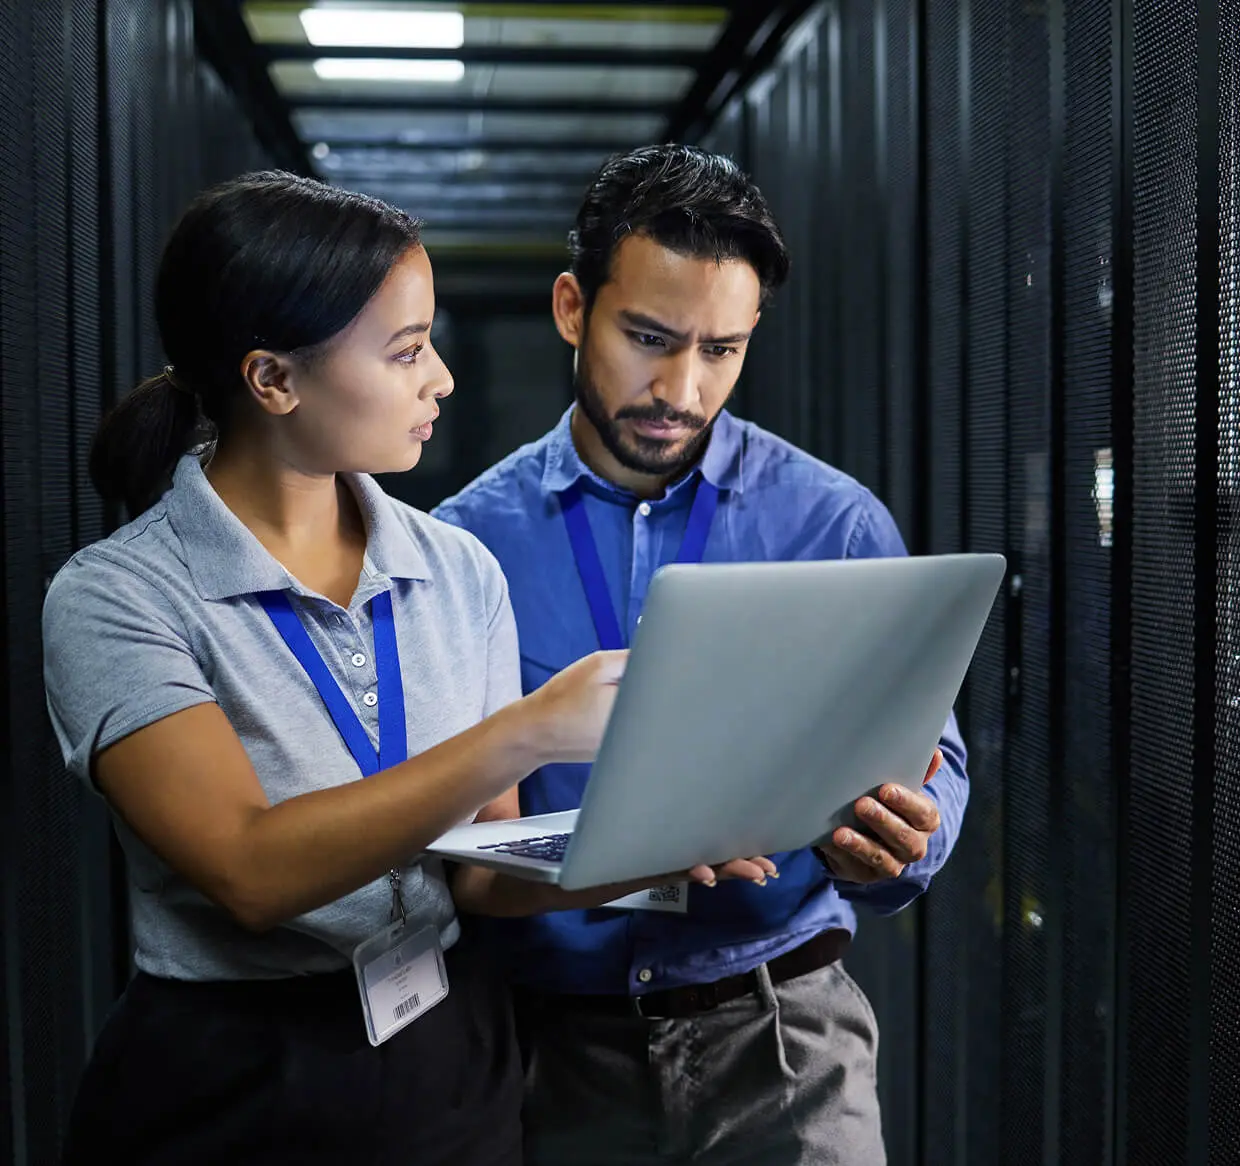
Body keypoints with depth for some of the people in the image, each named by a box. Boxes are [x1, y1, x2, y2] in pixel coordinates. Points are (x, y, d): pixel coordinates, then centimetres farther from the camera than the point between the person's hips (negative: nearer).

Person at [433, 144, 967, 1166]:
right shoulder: (468, 539, -2)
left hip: (782, 1032, 0)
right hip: (554, 1034, 1)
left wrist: (886, 845, -26)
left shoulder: (839, 525, -4)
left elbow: (929, 766, -3)